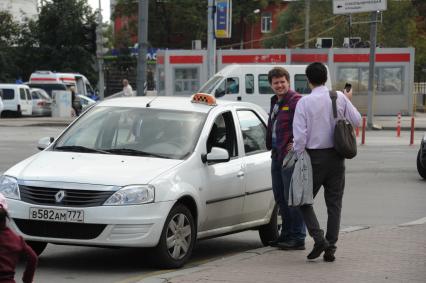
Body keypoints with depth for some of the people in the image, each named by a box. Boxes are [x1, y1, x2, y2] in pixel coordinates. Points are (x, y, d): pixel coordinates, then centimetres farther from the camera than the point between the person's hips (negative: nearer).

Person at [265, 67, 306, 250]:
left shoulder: (295, 101, -12)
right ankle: (287, 234, 24)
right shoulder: (275, 102, 19)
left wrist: (296, 144, -22)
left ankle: (298, 238, -4)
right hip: (277, 155, 10)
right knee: (280, 197, 14)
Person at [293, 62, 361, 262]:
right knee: (334, 203, 9)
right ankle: (331, 248, 6)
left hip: (315, 157, -3)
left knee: (304, 200, 9)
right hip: (337, 157, 3)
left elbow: (300, 135, -13)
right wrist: (348, 101, 24)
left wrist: (298, 158, -1)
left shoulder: (304, 102, -9)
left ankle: (319, 239, -8)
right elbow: (356, 121, 9)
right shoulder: (339, 98, -1)